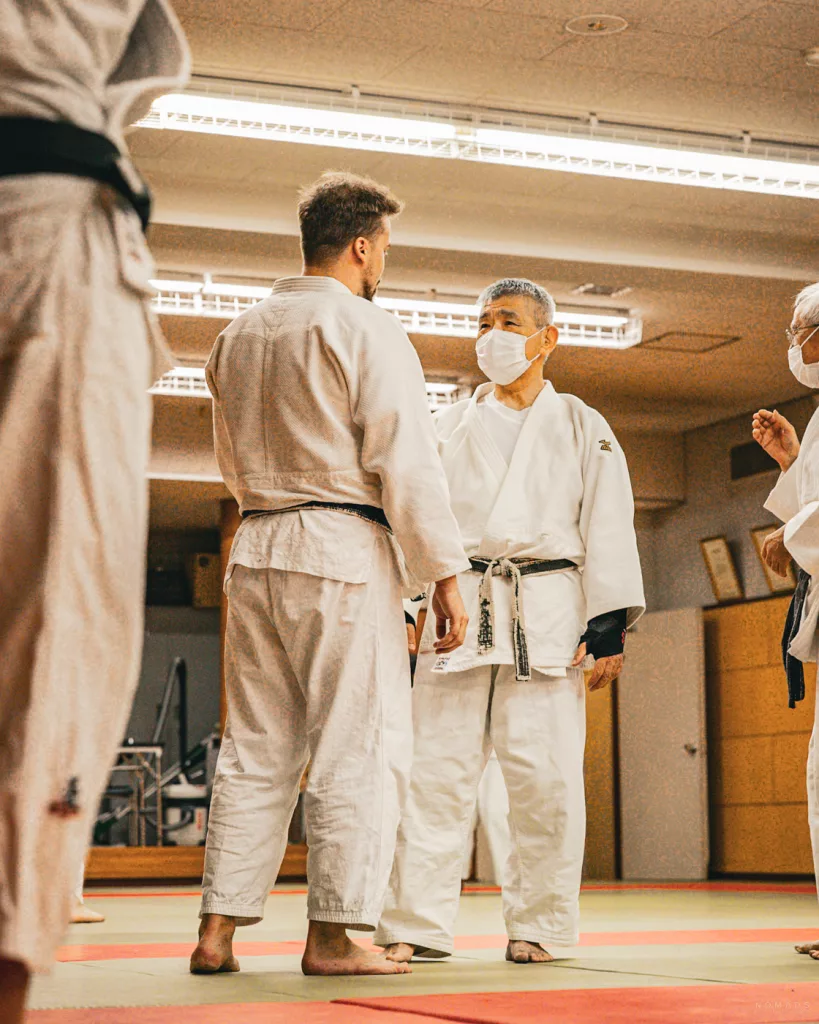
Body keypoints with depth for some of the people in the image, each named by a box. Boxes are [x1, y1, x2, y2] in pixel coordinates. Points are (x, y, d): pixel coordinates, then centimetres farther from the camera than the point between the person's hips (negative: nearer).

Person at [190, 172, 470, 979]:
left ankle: (218, 931, 11)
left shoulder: (238, 335, 15)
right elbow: (407, 462, -11)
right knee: (359, 747, -1)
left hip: (255, 550, 7)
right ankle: (332, 935, 0)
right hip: (343, 550, -7)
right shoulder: (365, 330, -6)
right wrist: (445, 575, -8)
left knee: (256, 748, 10)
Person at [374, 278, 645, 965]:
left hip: (547, 613, -1)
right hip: (458, 612, 2)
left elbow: (608, 527, 5)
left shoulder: (582, 428, 11)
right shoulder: (449, 428, 16)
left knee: (545, 773, -4)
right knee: (436, 767, -4)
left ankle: (537, 925, 8)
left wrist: (609, 629, -3)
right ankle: (417, 926, 0)